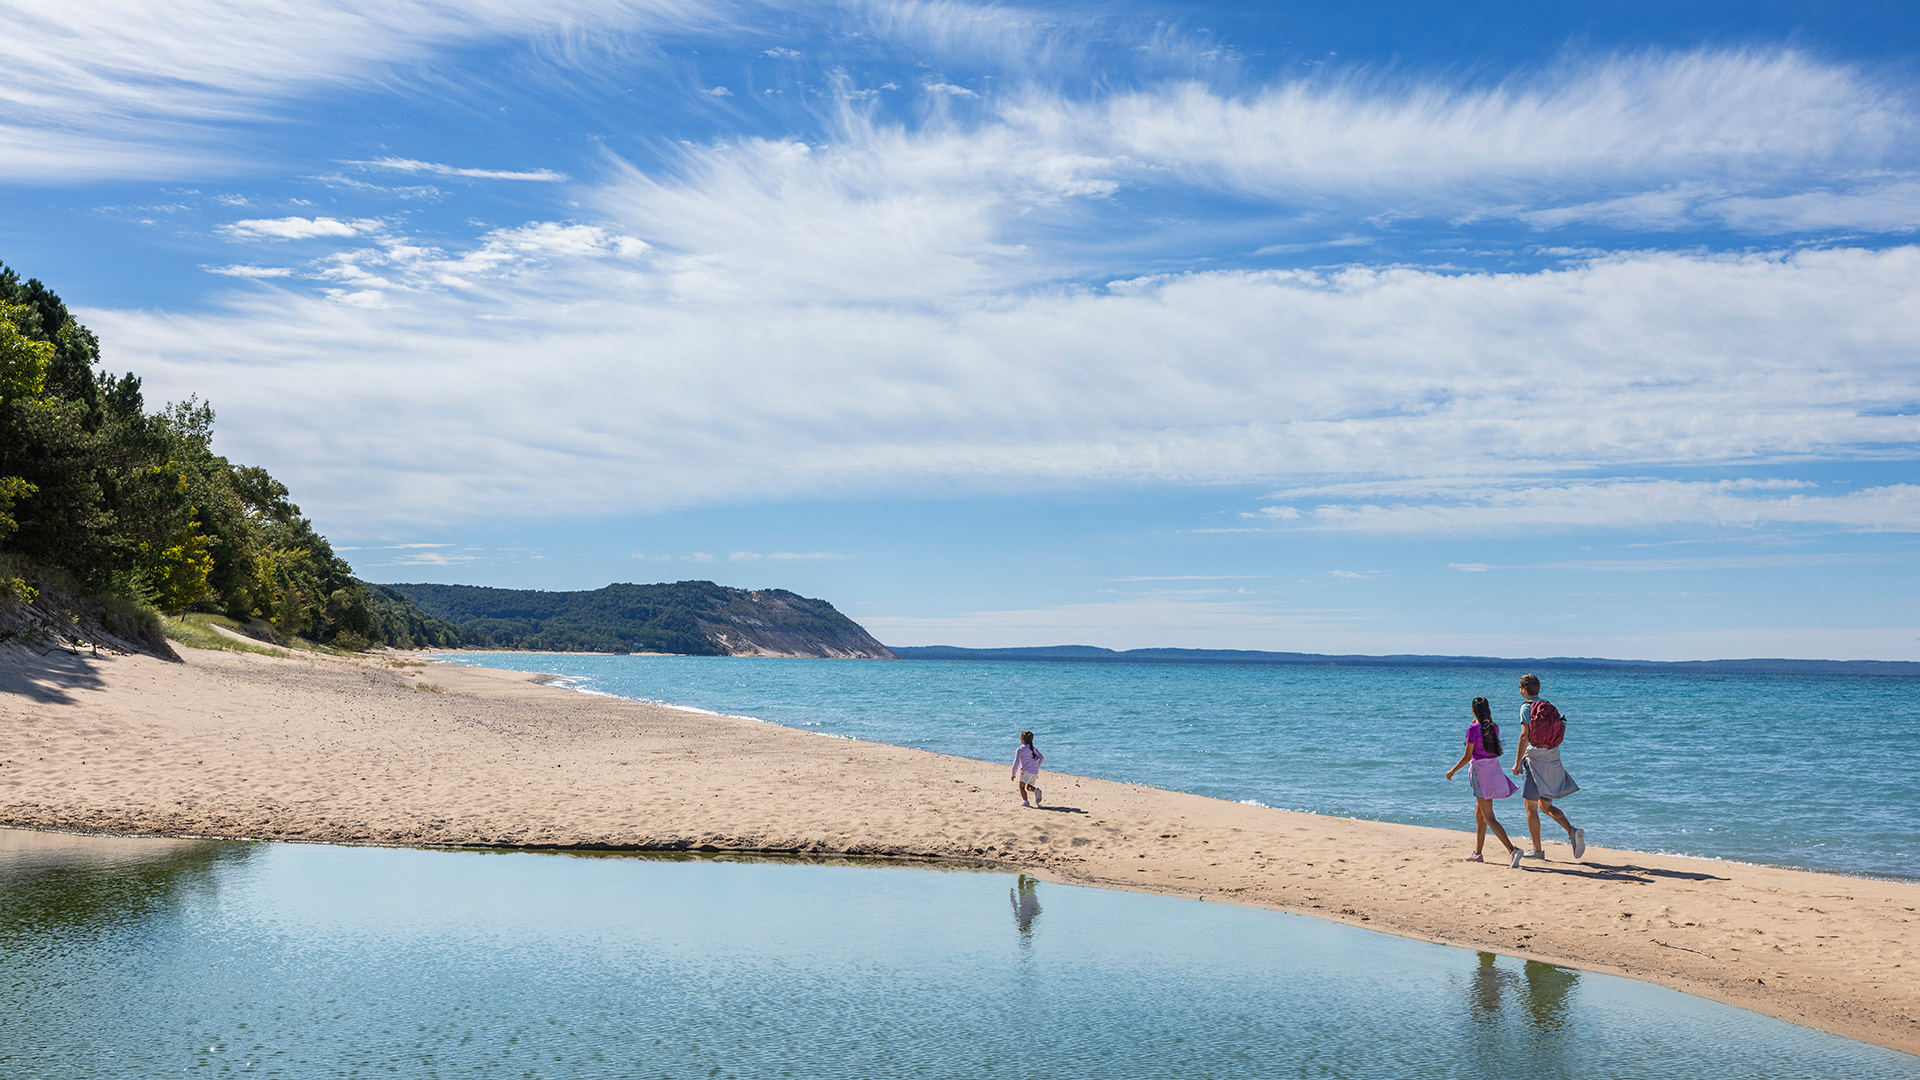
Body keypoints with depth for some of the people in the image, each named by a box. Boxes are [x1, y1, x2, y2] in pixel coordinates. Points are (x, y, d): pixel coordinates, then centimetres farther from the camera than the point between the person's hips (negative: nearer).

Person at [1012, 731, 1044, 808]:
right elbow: (1041, 758, 8)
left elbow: (1016, 763, -1)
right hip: (1035, 772, 6)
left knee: (1022, 787, -2)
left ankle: (1025, 801, -21)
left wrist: (1013, 774, 6)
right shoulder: (1034, 749, 16)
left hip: (1026, 771, -6)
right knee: (1028, 787, 18)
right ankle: (1036, 790, -12)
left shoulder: (1020, 749, -1)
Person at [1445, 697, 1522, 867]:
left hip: (1480, 770, -8)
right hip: (1494, 768, 8)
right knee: (1479, 812, 21)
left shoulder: (1473, 729, -14)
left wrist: (1452, 771, 2)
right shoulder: (1494, 727, 6)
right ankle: (1478, 853, 26)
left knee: (1489, 818, -7)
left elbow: (1467, 756, -13)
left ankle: (1512, 850, -23)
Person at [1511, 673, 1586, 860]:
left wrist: (1517, 762, -15)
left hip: (1535, 757, -7)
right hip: (1553, 756, 7)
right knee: (1546, 805, 16)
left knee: (1531, 806, 3)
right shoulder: (1549, 706, 12)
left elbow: (1525, 735, -17)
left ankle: (1537, 850, 6)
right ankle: (1572, 831, -6)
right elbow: (1558, 735, 14)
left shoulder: (1527, 707, -8)